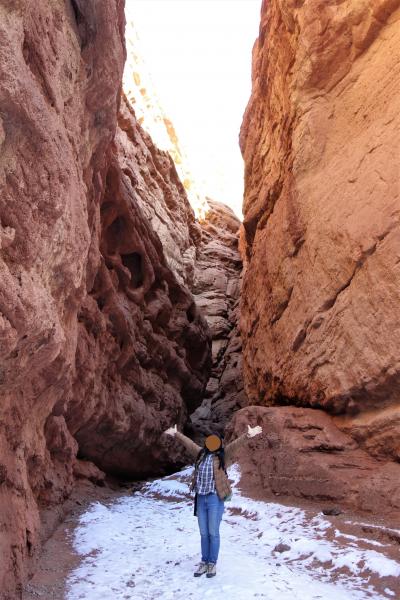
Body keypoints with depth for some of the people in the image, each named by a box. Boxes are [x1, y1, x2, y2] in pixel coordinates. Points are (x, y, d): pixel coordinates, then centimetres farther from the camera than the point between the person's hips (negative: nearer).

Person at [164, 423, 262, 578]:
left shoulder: (222, 456, -4)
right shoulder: (200, 454, 8)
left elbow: (235, 444, -18)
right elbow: (188, 443, 19)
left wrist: (247, 435, -31)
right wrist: (176, 434, 27)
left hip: (215, 499, -4)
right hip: (200, 499, 4)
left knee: (213, 533, 4)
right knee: (203, 533, 13)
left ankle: (212, 564, 18)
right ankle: (204, 562, 26)